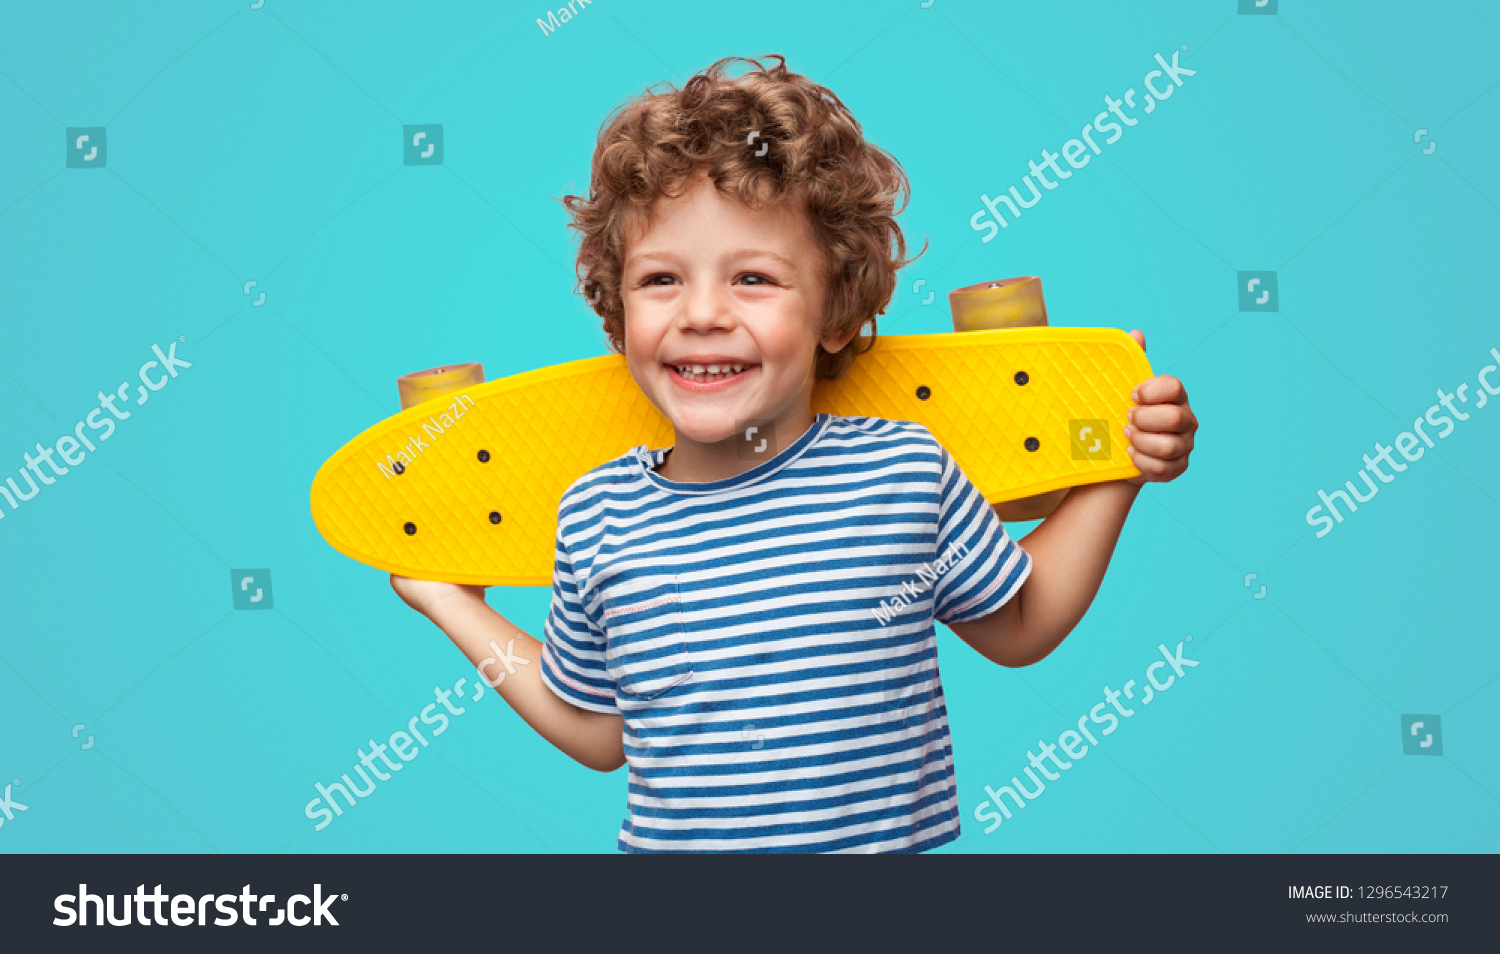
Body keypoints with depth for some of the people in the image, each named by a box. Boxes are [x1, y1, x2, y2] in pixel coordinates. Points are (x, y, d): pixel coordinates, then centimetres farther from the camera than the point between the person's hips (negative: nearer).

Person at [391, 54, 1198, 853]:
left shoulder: (906, 468, -11)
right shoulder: (595, 517, -8)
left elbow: (1015, 629, 5)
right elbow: (596, 730, 5)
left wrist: (1118, 471, -2)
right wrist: (453, 604, 4)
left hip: (901, 838, 0)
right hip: (670, 844, 1)